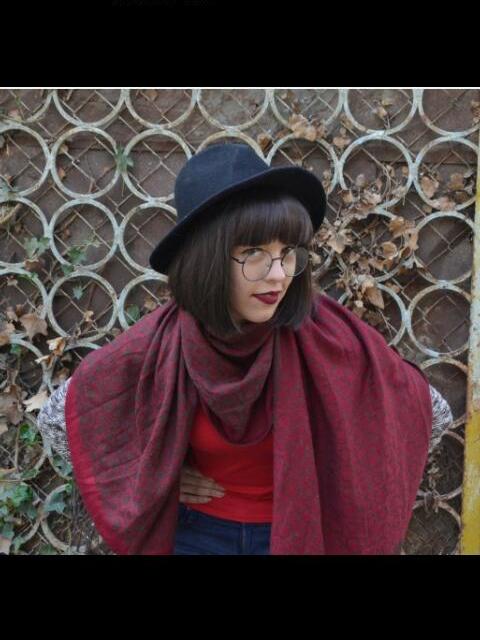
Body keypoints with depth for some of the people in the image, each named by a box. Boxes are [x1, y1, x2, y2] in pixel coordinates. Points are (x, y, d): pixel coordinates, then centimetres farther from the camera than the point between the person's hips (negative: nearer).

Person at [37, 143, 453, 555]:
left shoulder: (327, 336, -22)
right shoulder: (158, 344, -19)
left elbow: (430, 414, -8)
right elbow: (57, 417, -4)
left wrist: (336, 483, -5)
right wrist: (150, 476, -6)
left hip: (301, 532, 0)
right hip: (197, 532, 0)